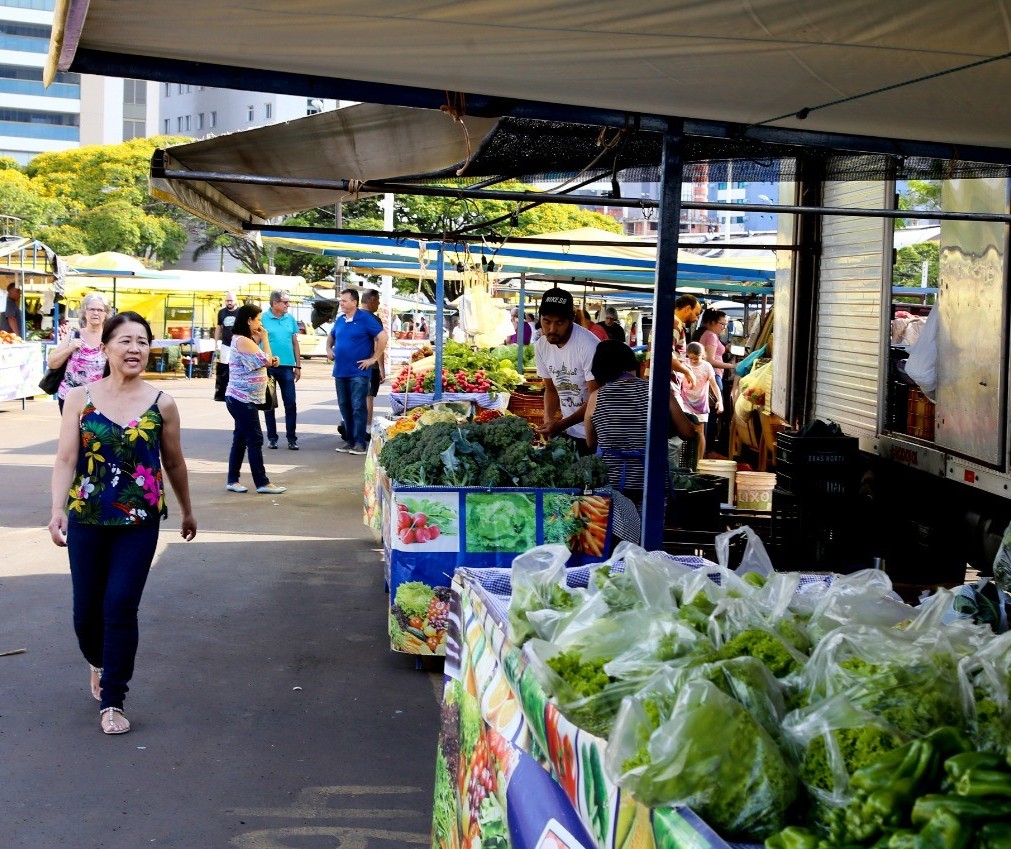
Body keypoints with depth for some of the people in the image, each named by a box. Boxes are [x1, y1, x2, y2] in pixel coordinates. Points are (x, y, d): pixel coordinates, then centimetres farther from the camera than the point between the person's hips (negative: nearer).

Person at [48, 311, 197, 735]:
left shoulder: (161, 404, -3)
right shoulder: (81, 398, -3)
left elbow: (174, 463, 8)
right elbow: (66, 459, -8)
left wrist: (186, 511, 18)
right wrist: (58, 510, -20)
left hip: (139, 523, -1)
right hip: (87, 520, 1)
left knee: (121, 606, -6)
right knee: (87, 608, 9)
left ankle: (112, 701, 8)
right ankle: (99, 664, 42)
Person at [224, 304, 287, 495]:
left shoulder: (246, 341, 16)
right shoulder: (243, 341, -17)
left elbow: (259, 363, 24)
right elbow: (266, 360, -19)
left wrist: (271, 360, 5)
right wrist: (265, 338, -7)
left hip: (242, 399, 10)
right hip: (243, 399, -10)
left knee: (240, 439, 11)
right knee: (255, 440, -7)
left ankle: (233, 480, 15)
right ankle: (262, 483, -5)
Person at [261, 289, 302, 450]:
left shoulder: (290, 319, 7)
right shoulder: (263, 319, -5)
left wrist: (298, 366, 11)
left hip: (287, 367, 3)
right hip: (268, 367, -3)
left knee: (290, 404, 1)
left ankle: (291, 438, 7)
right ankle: (272, 437, 16)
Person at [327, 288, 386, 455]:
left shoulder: (365, 318, -7)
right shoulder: (339, 320, 12)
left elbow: (382, 337, -12)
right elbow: (331, 336, 29)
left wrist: (374, 358, -12)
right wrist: (329, 349, 10)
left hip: (358, 372, -7)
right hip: (340, 371, 7)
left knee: (358, 407, -7)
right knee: (344, 406, 10)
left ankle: (359, 443, -5)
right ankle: (349, 440, 18)